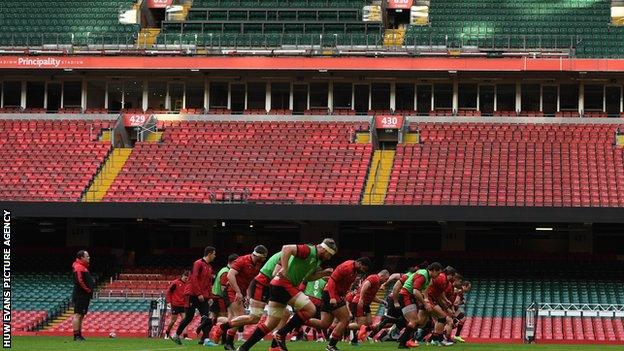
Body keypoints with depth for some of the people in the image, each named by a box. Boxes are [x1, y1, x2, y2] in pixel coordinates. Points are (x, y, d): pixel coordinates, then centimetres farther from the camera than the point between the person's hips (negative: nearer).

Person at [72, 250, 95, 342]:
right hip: (80, 295, -11)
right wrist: (87, 289, -16)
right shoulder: (78, 267, -13)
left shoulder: (84, 267, 19)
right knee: (78, 315, -11)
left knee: (81, 315, 13)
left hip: (85, 296, 11)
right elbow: (80, 281, -22)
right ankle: (76, 336, -13)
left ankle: (79, 335, 17)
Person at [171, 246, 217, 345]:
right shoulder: (198, 264, -9)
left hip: (203, 296, 8)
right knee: (189, 317, -9)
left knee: (206, 317, 0)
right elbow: (194, 279, -18)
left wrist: (209, 296, 13)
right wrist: (199, 293, -21)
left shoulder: (209, 267, 17)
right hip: (194, 295, -8)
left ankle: (204, 339, 0)